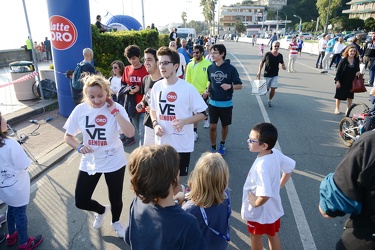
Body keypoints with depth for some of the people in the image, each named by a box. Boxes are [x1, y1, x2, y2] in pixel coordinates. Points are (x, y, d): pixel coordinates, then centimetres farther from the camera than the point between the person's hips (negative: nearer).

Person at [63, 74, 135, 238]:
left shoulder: (116, 108, -16)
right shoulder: (80, 110, -9)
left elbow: (130, 133, -31)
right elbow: (68, 136, 2)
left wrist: (114, 111, -29)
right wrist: (79, 147, -18)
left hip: (114, 162, -2)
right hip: (89, 163, 2)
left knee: (116, 198, 15)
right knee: (81, 202, 9)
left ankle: (116, 222, 50)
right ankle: (102, 210, 43)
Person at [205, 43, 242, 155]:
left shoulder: (231, 68, -12)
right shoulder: (210, 68, -1)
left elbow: (239, 85, -7)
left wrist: (230, 86, -27)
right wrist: (208, 90, -2)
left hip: (226, 103, -2)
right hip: (213, 103, 2)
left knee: (225, 125, 15)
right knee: (212, 126, 1)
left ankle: (222, 144, 39)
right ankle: (213, 147, 19)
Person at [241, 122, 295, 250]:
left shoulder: (261, 166, -38)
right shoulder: (275, 153, -14)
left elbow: (264, 196, -44)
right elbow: (290, 166, 5)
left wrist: (255, 204, -23)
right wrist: (279, 185, 8)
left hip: (260, 211, -7)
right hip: (273, 207, 7)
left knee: (256, 237, 22)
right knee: (273, 236, 27)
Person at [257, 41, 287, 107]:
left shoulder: (280, 56, 0)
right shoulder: (267, 54, -9)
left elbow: (282, 63, 17)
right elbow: (262, 62, 0)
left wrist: (284, 66, -6)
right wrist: (259, 71, -8)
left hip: (275, 75, 2)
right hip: (267, 75, -2)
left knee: (273, 89, -6)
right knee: (266, 89, 4)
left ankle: (269, 100, 18)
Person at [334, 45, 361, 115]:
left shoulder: (356, 60, 0)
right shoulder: (343, 60, -11)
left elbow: (357, 69, 15)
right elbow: (338, 71, -10)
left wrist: (358, 72, -9)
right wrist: (337, 81, -16)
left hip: (352, 82, 3)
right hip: (342, 82, -3)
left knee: (350, 96, 7)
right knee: (339, 96, 8)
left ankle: (348, 110, 21)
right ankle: (337, 109, 28)